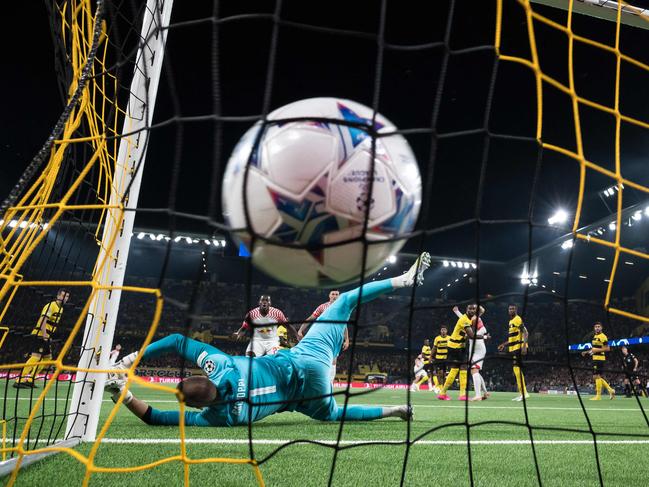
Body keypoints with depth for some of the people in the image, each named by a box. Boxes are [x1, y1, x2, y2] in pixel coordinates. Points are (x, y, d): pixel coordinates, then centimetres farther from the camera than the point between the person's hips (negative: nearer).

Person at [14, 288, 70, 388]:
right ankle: (19, 380, -18)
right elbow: (43, 320, -22)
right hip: (38, 335, -10)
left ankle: (29, 380, 16)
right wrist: (44, 336, -25)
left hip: (46, 337, 10)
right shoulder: (51, 305, -13)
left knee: (47, 357, 12)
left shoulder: (60, 308, 15)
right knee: (36, 357, -19)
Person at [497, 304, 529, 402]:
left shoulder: (518, 319, -9)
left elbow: (525, 333, -18)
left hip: (518, 348, -10)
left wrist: (524, 346, -27)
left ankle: (523, 393, -11)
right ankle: (522, 393, 14)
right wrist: (504, 344, 29)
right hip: (513, 348, 10)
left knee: (517, 369, -13)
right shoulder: (511, 321, 20)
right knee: (516, 370, 9)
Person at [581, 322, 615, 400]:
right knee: (596, 377, 12)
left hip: (599, 358, -10)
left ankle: (598, 395, -2)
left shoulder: (602, 336, -10)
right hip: (595, 358, 10)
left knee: (597, 376, -7)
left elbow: (607, 348, -16)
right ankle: (610, 390, 19)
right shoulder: (595, 336, 18)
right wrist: (586, 352, 18)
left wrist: (597, 350, -21)